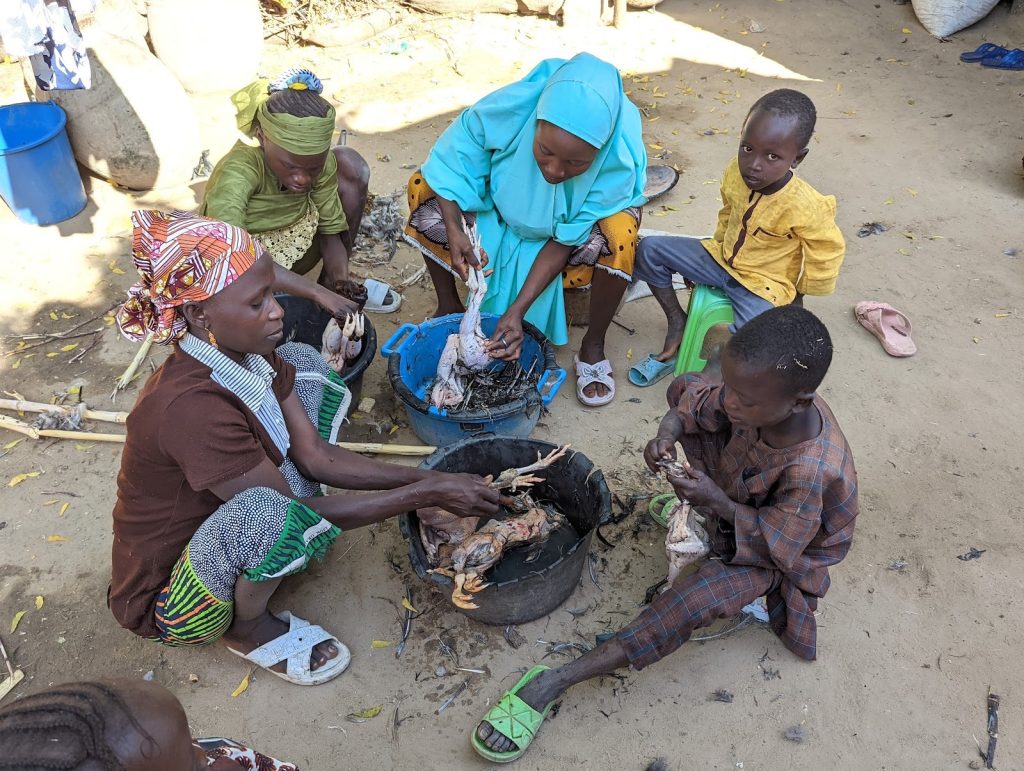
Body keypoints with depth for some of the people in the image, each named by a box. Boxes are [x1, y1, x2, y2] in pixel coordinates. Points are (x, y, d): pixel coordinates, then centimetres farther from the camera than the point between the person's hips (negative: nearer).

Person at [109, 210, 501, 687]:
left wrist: (430, 479, -13)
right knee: (268, 513, -42)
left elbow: (316, 456, -7)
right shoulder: (191, 407, -36)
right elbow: (294, 509, -28)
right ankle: (249, 629, -6)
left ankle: (292, 551, 3)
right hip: (166, 603, -7)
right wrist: (424, 495, -24)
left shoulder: (248, 356, -10)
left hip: (205, 532, 8)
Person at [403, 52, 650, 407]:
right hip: (502, 220, 2)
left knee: (619, 235, -36)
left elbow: (566, 240, -27)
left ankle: (593, 345, -14)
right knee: (423, 188, -22)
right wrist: (454, 231, -37)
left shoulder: (620, 159, -33)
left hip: (577, 235, -2)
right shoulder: (506, 110, -33)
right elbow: (449, 165, -19)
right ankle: (448, 307, -3)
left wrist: (518, 309, -35)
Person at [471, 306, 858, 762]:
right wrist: (667, 432, -29)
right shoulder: (762, 397, -27)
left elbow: (778, 542, -29)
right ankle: (695, 508, 5)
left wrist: (718, 502, -34)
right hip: (738, 490, 7)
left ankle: (555, 683, -27)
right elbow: (701, 400, -10)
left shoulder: (809, 471, -42)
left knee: (699, 598, -33)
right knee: (688, 384, -4)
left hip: (775, 549, -7)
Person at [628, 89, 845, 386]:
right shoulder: (736, 172, -13)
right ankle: (677, 321, 6)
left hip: (763, 284, -5)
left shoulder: (804, 207, -29)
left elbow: (827, 252, -13)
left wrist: (796, 298, -1)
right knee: (649, 250, -6)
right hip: (722, 258, 6)